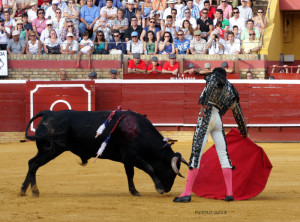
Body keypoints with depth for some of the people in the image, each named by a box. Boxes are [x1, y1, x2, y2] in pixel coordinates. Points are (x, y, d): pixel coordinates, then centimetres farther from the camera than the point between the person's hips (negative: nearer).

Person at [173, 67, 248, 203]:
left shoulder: (214, 77, 11)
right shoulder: (232, 91, 25)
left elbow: (210, 85, -15)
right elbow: (239, 115, 32)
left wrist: (203, 103, -24)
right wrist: (244, 132, 44)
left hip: (207, 116, -6)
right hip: (219, 121, 6)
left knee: (196, 154, -10)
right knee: (224, 155, 11)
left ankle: (187, 193, -14)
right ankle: (229, 193, 7)